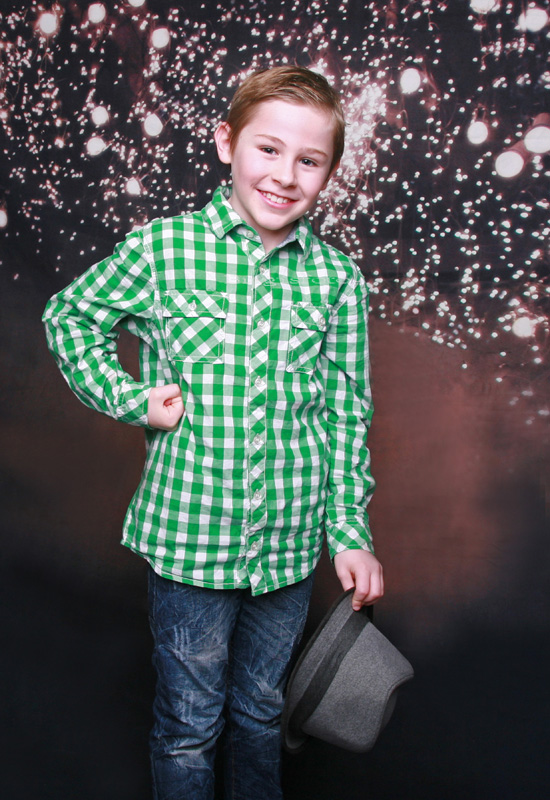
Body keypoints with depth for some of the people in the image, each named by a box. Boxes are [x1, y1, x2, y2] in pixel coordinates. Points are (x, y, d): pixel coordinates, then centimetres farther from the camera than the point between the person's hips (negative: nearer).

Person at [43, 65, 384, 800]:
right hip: (188, 538, -2)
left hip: (290, 545, 3)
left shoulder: (338, 278, -3)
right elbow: (69, 314, 7)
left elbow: (347, 414, 3)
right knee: (189, 724, 15)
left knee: (261, 712, 23)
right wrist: (129, 399, -7)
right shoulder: (161, 249, -9)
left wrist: (351, 532, 2)